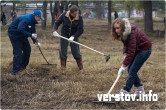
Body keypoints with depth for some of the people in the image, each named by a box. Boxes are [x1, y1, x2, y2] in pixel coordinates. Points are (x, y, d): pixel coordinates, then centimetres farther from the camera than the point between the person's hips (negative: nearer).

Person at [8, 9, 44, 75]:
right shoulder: (26, 19, -28)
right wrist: (30, 35, -36)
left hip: (21, 35, 10)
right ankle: (15, 70, -12)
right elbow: (20, 29, -39)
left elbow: (33, 32, 10)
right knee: (18, 51, -14)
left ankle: (23, 66, 24)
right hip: (14, 33, -10)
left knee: (27, 49, 10)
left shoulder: (32, 21, 3)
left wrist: (35, 41, -1)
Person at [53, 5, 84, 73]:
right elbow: (57, 23, -9)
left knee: (76, 52, 0)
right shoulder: (64, 15, -16)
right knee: (62, 52, 0)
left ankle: (81, 68, 13)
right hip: (64, 35, 1)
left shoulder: (79, 18, -18)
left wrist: (73, 37, -32)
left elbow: (80, 30, -19)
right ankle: (63, 68, 11)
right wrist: (55, 30, -29)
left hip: (74, 36, -1)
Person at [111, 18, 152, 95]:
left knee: (132, 70, -13)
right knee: (130, 69, 7)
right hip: (137, 49, 9)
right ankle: (140, 88, 19)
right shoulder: (123, 33, -6)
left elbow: (131, 52, -35)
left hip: (145, 49, -9)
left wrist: (123, 66, -35)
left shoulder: (131, 33, -33)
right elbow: (126, 45, 6)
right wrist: (125, 54, -14)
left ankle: (125, 91, -10)